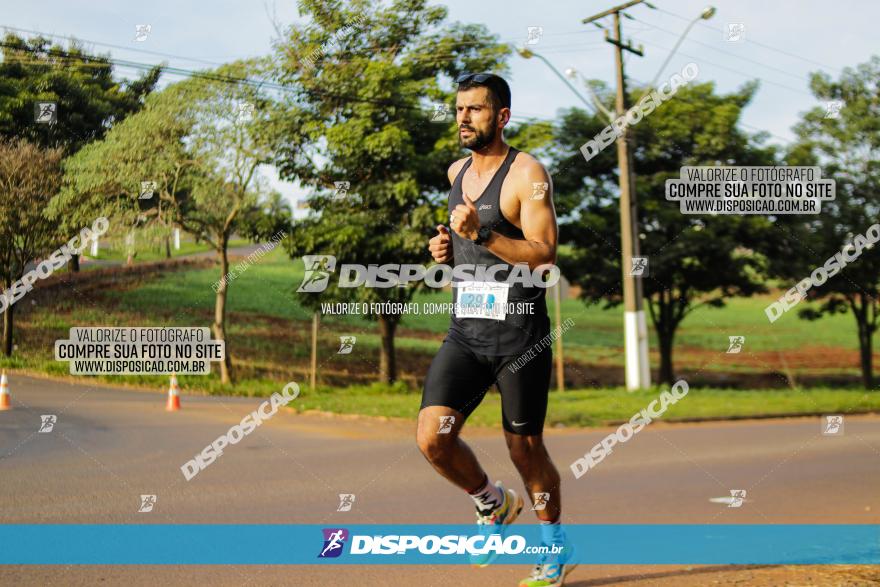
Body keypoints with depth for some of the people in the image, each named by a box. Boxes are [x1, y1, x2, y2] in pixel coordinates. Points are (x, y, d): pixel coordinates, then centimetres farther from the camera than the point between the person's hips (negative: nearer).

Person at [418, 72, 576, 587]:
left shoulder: (528, 174, -9)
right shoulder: (457, 172, 13)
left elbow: (544, 256, -17)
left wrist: (481, 235, -25)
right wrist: (448, 248, 8)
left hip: (519, 333, -6)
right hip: (466, 331, 6)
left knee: (525, 447, 6)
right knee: (433, 437, -10)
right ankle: (494, 503, 18)